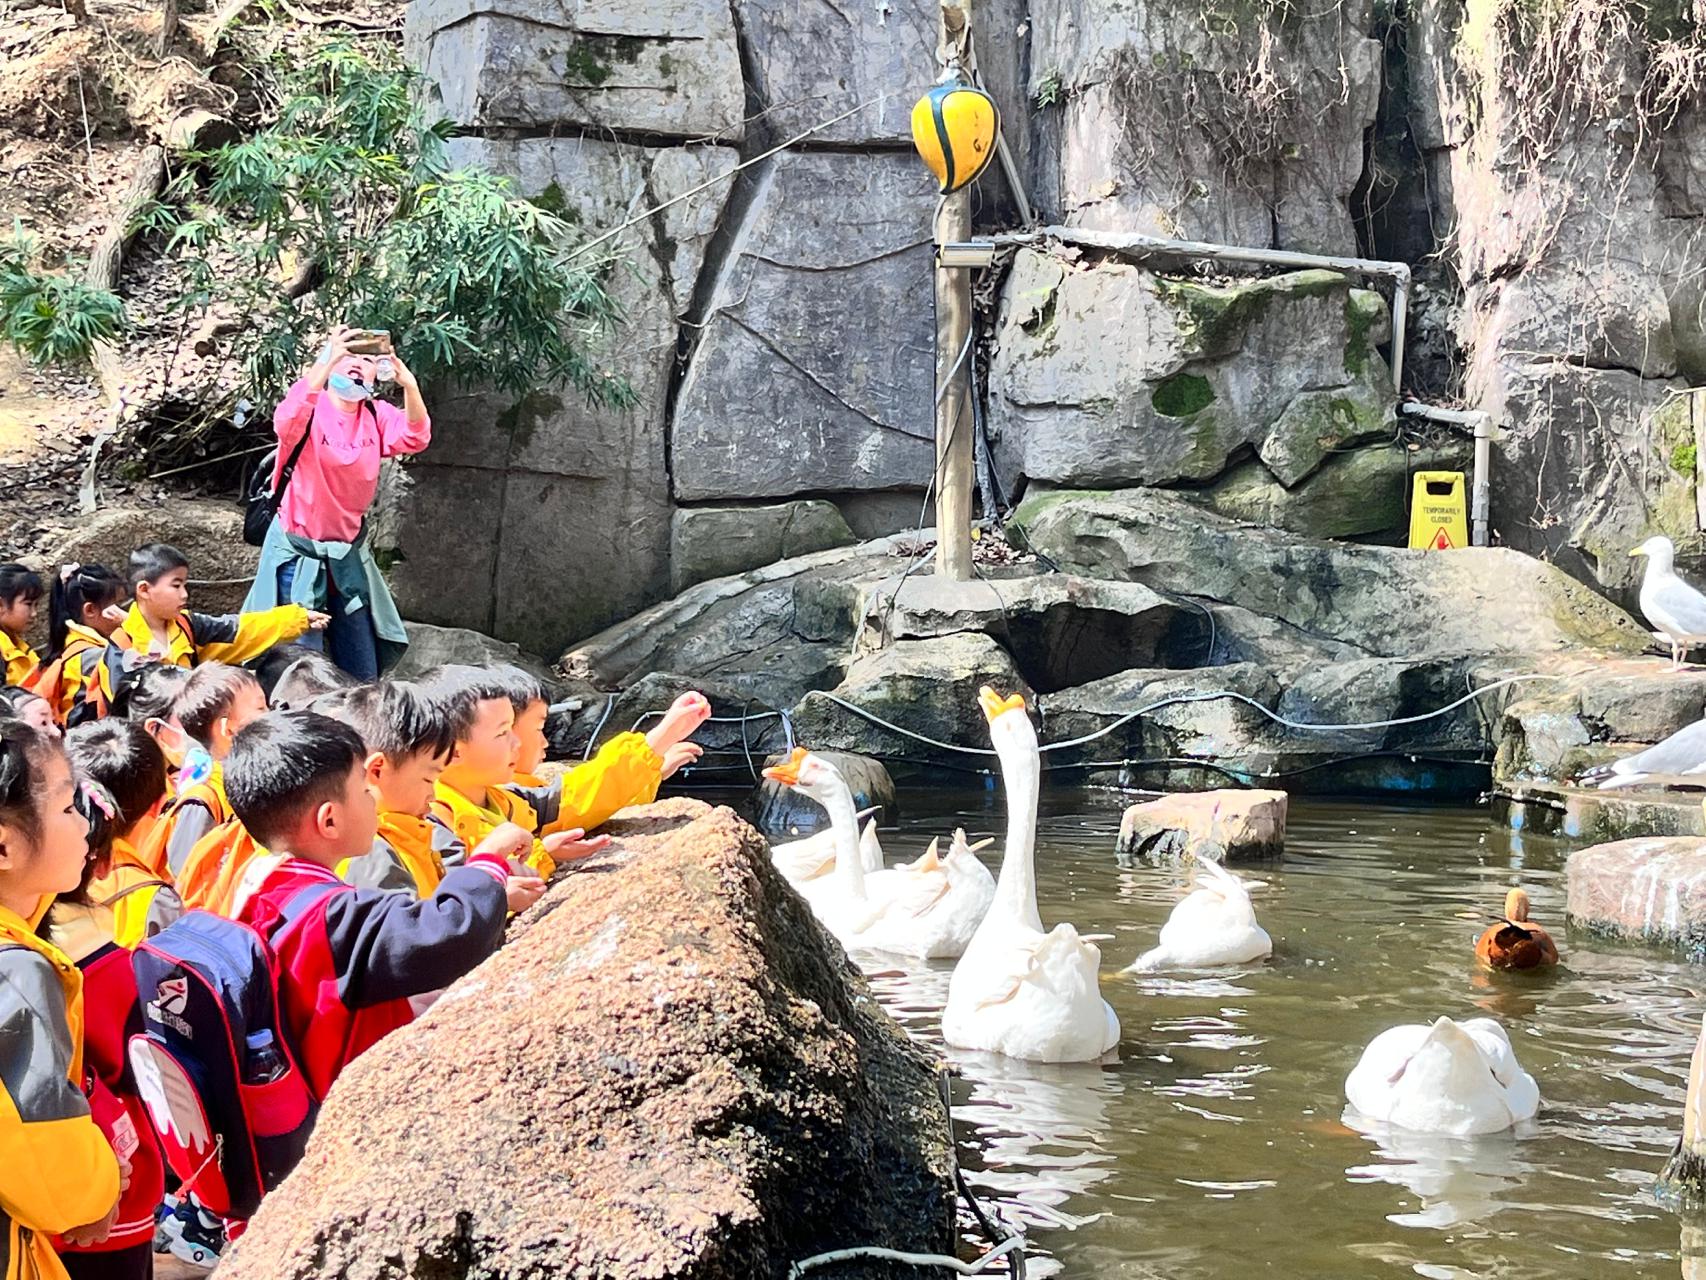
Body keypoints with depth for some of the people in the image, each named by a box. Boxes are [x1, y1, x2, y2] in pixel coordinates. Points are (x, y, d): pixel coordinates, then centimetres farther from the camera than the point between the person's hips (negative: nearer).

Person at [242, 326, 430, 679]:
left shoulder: (376, 416, 2)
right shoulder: (311, 409, -11)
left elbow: (415, 439, -16)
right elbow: (286, 423, -34)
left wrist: (409, 385, -34)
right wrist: (326, 362, -44)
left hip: (348, 552, 5)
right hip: (298, 549, -5)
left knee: (363, 672, 9)